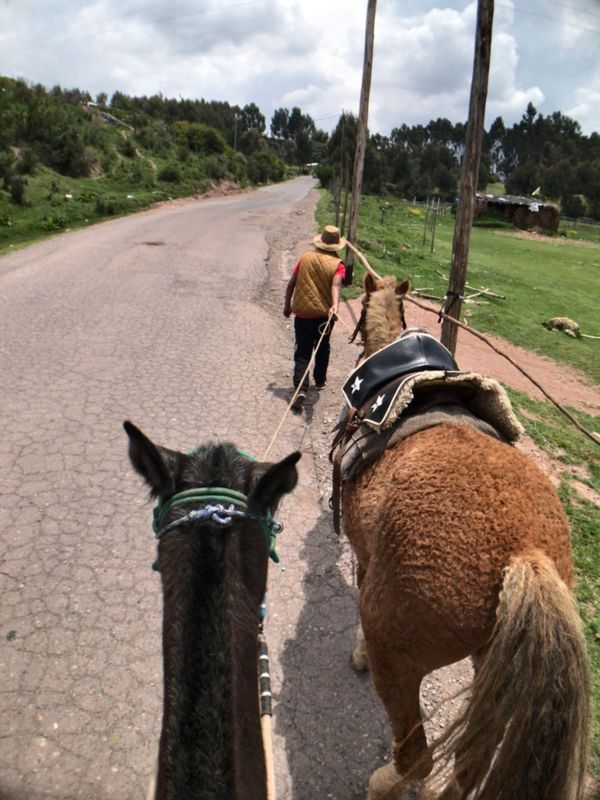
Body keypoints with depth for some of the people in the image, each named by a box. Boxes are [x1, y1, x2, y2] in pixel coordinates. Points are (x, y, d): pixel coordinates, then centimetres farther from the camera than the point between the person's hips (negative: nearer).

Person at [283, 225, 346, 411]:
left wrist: (287, 304, 15)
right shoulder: (337, 265, -7)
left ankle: (301, 390, -13)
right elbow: (335, 285, -26)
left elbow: (291, 283, 3)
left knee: (302, 352, 2)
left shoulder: (306, 258, 1)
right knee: (322, 348, 23)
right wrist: (335, 306, -40)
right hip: (324, 314, 0)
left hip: (302, 313, 1)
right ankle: (320, 381, 38)